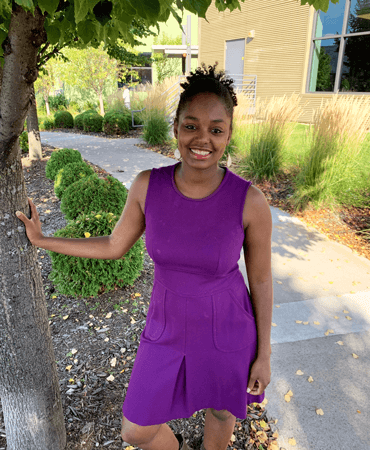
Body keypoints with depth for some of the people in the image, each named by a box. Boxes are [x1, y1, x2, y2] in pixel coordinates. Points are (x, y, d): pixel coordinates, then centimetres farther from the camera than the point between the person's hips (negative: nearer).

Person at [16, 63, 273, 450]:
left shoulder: (251, 201, -23)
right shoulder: (147, 185, -17)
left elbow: (261, 279, -10)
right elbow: (115, 246, -1)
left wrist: (263, 354, -2)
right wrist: (41, 240, 3)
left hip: (227, 331, -2)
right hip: (169, 330, 3)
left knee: (219, 411, 27)